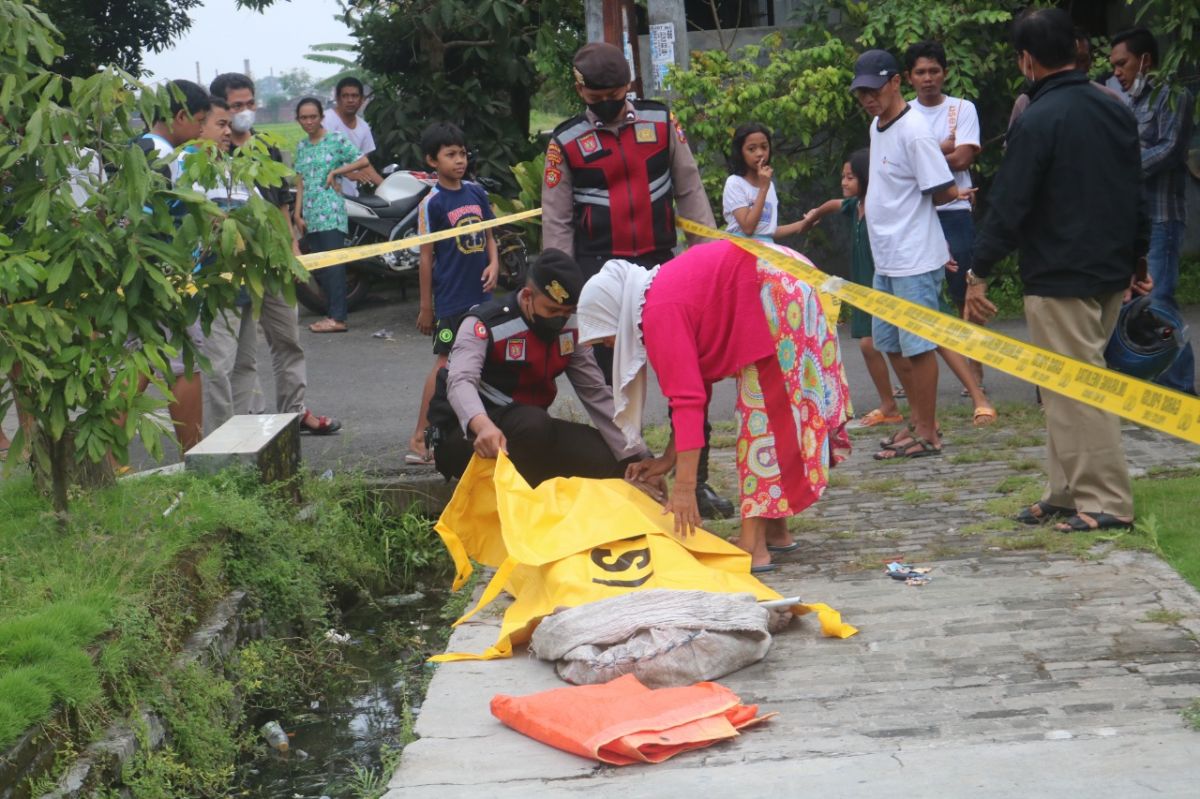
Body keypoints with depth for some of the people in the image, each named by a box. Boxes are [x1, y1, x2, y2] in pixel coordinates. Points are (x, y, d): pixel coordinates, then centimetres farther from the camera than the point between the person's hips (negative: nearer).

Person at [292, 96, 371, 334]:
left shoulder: (336, 139, -1)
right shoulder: (301, 146, 16)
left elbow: (363, 160, -4)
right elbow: (300, 183, 15)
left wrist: (335, 172, -8)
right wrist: (298, 214, 9)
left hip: (331, 213, -6)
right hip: (310, 214, 6)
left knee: (333, 264, -10)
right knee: (319, 267, 5)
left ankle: (338, 318, -12)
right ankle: (334, 312, 9)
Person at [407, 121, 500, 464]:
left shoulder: (476, 192, 7)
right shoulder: (432, 203, -9)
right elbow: (426, 257, -7)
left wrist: (494, 263, -5)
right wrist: (426, 306, -6)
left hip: (480, 294, 6)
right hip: (451, 298, -6)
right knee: (444, 364, -7)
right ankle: (419, 439, -4)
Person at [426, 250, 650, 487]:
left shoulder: (569, 328, 0)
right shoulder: (485, 324, -18)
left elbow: (596, 393, 0)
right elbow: (460, 381, -35)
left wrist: (637, 458, -9)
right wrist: (483, 425, -57)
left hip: (530, 432, 6)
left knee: (607, 458, -13)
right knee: (533, 424, -35)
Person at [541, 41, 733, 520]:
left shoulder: (661, 122, 5)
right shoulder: (566, 142, 1)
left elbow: (689, 190, 9)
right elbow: (556, 222, 3)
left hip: (662, 264, 1)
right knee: (612, 382, 3)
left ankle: (695, 481, 10)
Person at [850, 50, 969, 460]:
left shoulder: (913, 131, -16)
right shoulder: (876, 126, 12)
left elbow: (946, 190, -17)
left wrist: (913, 204, -2)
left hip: (915, 260, -10)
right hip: (885, 258, 10)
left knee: (917, 345, -3)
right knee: (889, 343, 16)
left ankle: (927, 434, 6)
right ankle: (918, 421, 28)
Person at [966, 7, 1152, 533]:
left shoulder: (1038, 120, -15)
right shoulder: (1115, 111, 9)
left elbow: (1008, 205, -16)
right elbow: (1136, 194, 17)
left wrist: (979, 272, -9)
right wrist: (1138, 259, 26)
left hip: (1059, 278, -8)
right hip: (1111, 273, 9)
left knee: (1074, 390, -3)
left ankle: (1106, 502, 0)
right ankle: (1065, 494, 20)